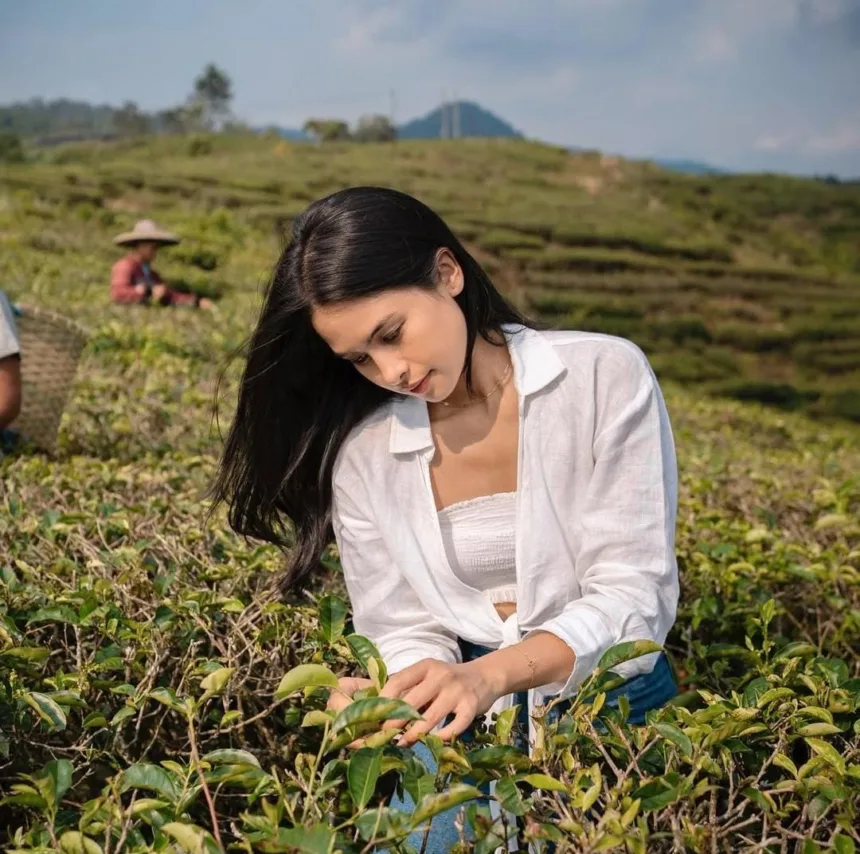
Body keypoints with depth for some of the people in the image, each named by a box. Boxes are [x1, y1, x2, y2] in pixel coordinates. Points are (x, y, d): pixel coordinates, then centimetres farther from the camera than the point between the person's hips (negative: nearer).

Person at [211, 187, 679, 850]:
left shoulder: (606, 377, -10)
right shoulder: (361, 451, -2)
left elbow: (632, 596, -13)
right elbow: (404, 633, 1)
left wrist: (491, 674, -29)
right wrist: (385, 701, -23)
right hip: (466, 720, 2)